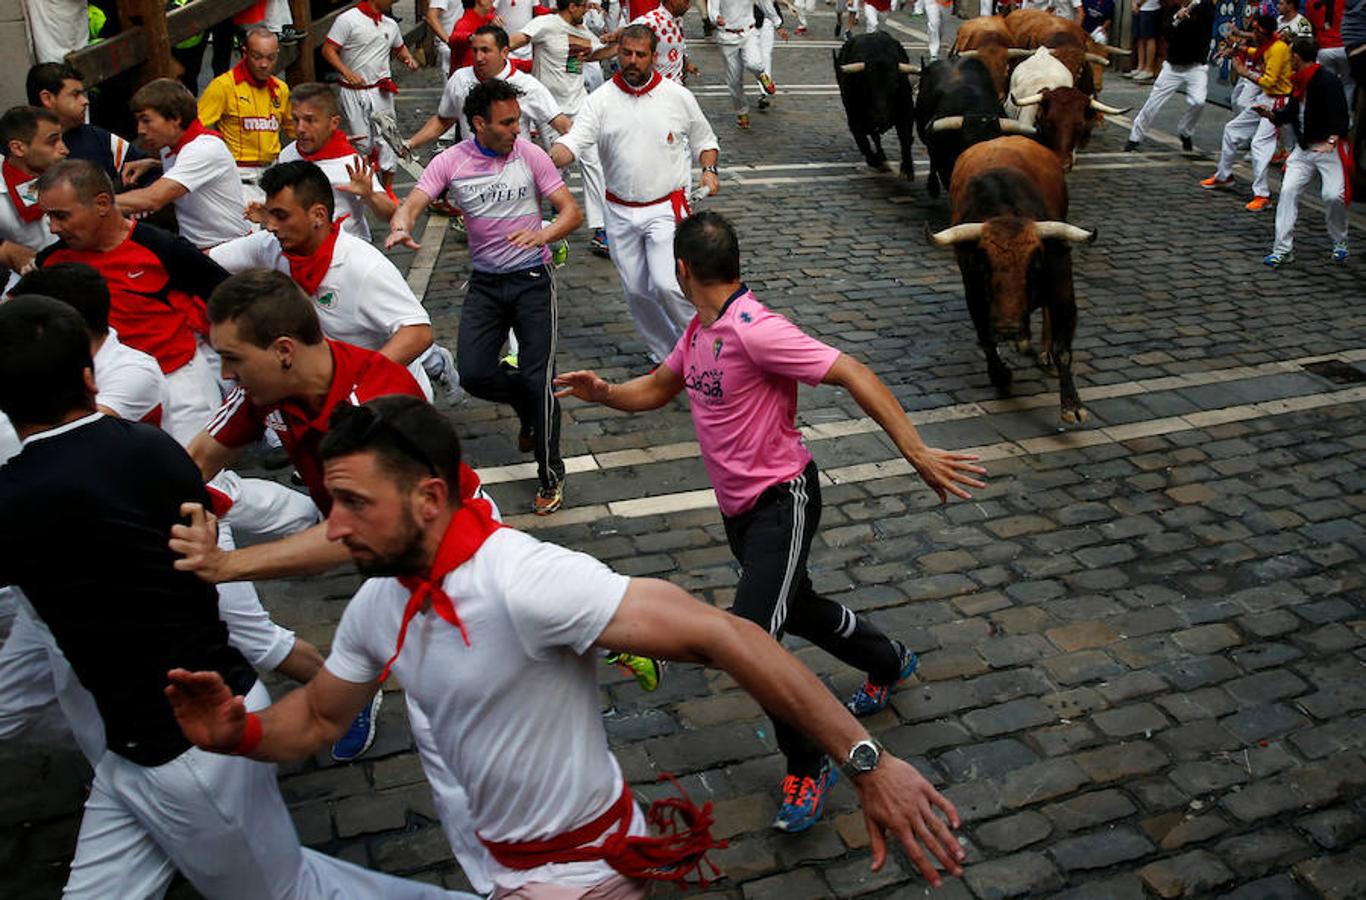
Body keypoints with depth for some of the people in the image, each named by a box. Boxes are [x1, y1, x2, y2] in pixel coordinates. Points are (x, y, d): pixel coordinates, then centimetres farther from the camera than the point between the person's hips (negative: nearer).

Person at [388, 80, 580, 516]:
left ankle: (551, 476, 9)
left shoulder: (529, 154, -5)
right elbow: (412, 204, -11)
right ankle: (529, 406, 27)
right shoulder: (450, 161, -2)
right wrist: (401, 227, -36)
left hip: (532, 276, -2)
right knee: (474, 374, -8)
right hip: (485, 282, 2)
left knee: (538, 378, -7)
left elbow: (572, 212, -7)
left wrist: (543, 234, -29)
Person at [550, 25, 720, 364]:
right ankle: (666, 356, 29)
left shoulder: (679, 97, -1)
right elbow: (573, 142, -15)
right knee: (636, 291, 10)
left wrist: (709, 170, -6)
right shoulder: (601, 100, -3)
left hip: (666, 209, -2)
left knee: (666, 284, -18)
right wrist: (547, 160, -36)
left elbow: (705, 140, 13)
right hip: (620, 212, 3)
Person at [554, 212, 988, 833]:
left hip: (781, 499, -9)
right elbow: (656, 389, 17)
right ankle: (888, 663, 52)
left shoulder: (754, 329, -25)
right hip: (738, 505, 10)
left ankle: (808, 767, 4)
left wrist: (916, 452, -32)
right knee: (795, 607, 24)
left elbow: (853, 374, -27)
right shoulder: (699, 331, 4)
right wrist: (603, 392, -3)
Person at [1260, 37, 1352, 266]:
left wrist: (1332, 140, -32)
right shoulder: (1299, 81, 9)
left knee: (1333, 196, -15)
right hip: (1304, 148, 7)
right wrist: (1271, 114, 1)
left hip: (1329, 148, -7)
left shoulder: (1327, 80, -15)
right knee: (1288, 191, -5)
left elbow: (1340, 117, -20)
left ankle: (1340, 244, 10)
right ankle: (1283, 250, -2)